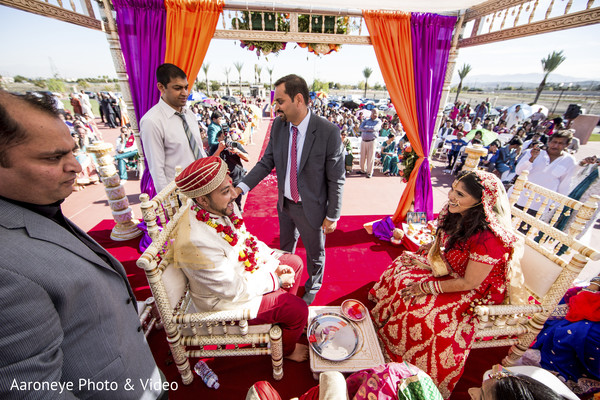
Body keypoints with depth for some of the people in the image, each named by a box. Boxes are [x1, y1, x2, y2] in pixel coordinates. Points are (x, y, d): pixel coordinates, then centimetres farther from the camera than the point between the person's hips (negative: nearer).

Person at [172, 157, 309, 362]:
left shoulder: (224, 207, -13)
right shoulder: (195, 242, -37)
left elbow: (247, 238, 4)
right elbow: (234, 289, -28)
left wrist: (274, 263, -6)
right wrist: (276, 280, -17)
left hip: (243, 270, 8)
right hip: (226, 299, -8)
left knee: (295, 262, 14)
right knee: (298, 309, -10)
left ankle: (281, 315, 36)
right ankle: (286, 349, 26)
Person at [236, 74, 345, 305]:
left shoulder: (328, 132, -22)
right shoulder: (278, 125, -6)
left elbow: (336, 179, -16)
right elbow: (266, 162, -1)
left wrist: (332, 216, -11)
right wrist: (241, 187, -14)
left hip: (311, 207, -4)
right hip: (284, 204, 5)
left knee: (315, 252, 21)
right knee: (285, 247, 28)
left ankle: (313, 286, 52)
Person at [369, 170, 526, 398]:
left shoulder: (489, 238, -32)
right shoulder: (458, 216, -9)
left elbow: (470, 283, -25)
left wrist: (427, 288, -21)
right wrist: (431, 250, -5)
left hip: (475, 294, -8)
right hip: (449, 273, 8)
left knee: (420, 310, -22)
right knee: (399, 271, 0)